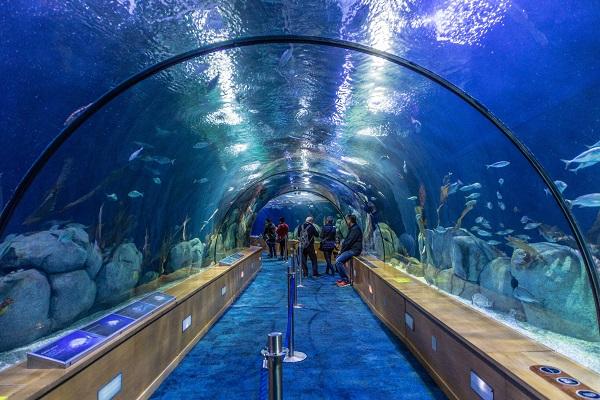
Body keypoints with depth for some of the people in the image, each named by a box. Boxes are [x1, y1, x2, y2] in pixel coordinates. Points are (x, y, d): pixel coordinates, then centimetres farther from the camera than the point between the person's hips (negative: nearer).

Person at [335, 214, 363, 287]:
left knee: (338, 261, -19)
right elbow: (347, 240, 18)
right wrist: (342, 249, 5)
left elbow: (349, 242, -21)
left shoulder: (355, 229, -17)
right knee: (338, 259, 13)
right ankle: (343, 278, 16)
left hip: (354, 250, -11)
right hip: (350, 249, 11)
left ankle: (346, 280, -11)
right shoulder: (352, 228, 16)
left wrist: (341, 250, -11)